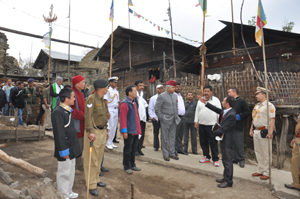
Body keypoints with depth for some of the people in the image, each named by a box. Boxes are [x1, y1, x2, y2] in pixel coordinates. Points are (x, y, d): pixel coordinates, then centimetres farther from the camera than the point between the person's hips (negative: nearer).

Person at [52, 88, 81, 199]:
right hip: (65, 148, -9)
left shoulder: (68, 110, 8)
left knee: (71, 169, 20)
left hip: (71, 147, 9)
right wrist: (64, 150, -20)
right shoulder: (58, 112, -21)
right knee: (64, 172, 6)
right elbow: (59, 134, -22)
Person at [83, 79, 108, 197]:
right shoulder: (91, 99, -13)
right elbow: (88, 116, -20)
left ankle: (96, 179, 32)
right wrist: (91, 132, -26)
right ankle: (91, 185, 10)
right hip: (94, 132, -9)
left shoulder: (102, 100, 15)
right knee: (92, 159, 0)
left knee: (99, 158, 17)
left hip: (102, 132, 9)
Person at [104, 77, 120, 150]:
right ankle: (108, 143, 3)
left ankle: (111, 142, 18)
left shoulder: (117, 92, 15)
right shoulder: (107, 91, -5)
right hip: (110, 110, -7)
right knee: (111, 126, -8)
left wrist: (118, 111, 12)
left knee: (114, 126, 8)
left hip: (116, 110, 7)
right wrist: (107, 112, -16)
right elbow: (105, 102, -10)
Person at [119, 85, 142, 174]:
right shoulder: (124, 103, -14)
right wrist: (124, 131, -19)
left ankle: (132, 164, 30)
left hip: (135, 131, 8)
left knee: (133, 148, 17)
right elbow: (123, 118, -17)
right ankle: (126, 167, 18)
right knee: (127, 149, 4)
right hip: (129, 131, -8)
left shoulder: (133, 102, 13)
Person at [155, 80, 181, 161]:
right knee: (165, 137, 3)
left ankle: (172, 153, 22)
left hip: (174, 120, 6)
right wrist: (161, 117, -10)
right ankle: (165, 154, 15)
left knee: (172, 137, 11)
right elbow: (157, 108, -9)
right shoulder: (162, 96, -9)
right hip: (165, 120, -6)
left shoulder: (175, 96, 10)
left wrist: (176, 116, 13)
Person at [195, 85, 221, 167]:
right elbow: (197, 111, 14)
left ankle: (215, 159, 10)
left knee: (213, 143, -1)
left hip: (212, 125, -4)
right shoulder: (200, 100, 11)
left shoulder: (216, 100, -1)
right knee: (203, 142, 11)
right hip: (201, 125, 5)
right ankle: (206, 157, 26)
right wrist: (196, 121, 10)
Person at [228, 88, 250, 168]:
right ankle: (234, 158, 22)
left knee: (239, 143, -2)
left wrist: (238, 116, -15)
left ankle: (241, 160, 11)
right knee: (232, 143, 11)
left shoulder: (241, 101, -5)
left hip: (238, 126, -6)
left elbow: (247, 112, -10)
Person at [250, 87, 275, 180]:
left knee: (266, 153, -1)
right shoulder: (256, 106, 17)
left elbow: (272, 119, -16)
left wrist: (270, 132, -23)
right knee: (258, 152, 14)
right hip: (256, 132, 8)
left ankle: (266, 173, 9)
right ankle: (260, 170, 25)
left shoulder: (269, 105, -8)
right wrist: (251, 130, 17)